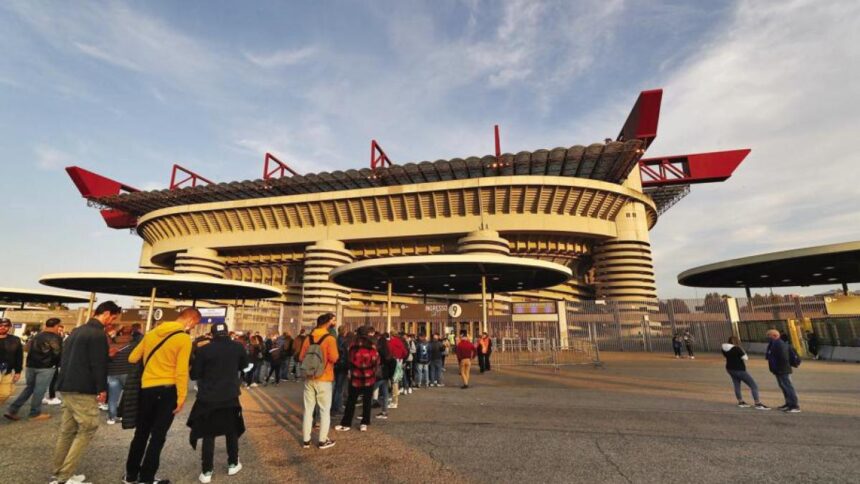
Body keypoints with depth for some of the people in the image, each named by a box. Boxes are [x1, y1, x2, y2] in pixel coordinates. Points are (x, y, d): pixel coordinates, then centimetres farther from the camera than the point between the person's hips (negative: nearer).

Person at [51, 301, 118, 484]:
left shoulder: (77, 331, 14)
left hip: (67, 387, 10)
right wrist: (102, 389, -10)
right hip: (83, 390, -10)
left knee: (67, 430, 14)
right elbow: (99, 364, -19)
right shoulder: (98, 334, -17)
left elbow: (65, 358, 21)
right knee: (87, 429, -1)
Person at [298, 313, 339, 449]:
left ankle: (306, 440, 20)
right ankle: (323, 440, 14)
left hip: (309, 379, 5)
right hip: (324, 379, -4)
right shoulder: (329, 339, -14)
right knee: (325, 410, 7)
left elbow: (301, 358, 3)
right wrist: (326, 357, 1)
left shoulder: (308, 339, 1)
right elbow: (334, 358, -21)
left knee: (308, 409, 13)